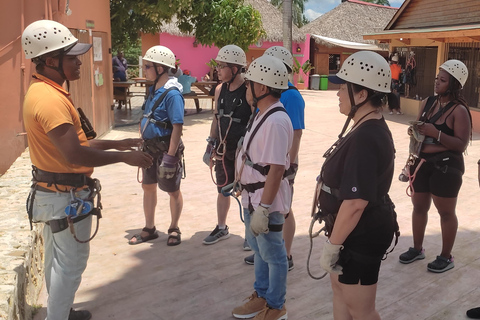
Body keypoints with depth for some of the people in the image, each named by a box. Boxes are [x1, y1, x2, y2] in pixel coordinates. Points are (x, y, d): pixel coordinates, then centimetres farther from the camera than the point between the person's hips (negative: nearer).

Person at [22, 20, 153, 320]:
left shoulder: (44, 92, 8)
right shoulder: (50, 99, -25)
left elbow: (74, 142, 11)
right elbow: (75, 155, -32)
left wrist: (120, 143, 8)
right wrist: (125, 157, -22)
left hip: (52, 192, 11)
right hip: (67, 196, -11)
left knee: (57, 259, 22)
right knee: (71, 264, 3)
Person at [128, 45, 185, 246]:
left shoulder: (172, 94, -20)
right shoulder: (154, 89, 6)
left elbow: (177, 126, -23)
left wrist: (170, 155, -25)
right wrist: (143, 143, 15)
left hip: (165, 149, -9)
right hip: (150, 148, 9)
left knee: (172, 191, 9)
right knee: (148, 186, 17)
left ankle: (174, 229, 27)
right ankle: (149, 229, 33)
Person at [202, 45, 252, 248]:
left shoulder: (249, 91, -15)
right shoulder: (220, 90, 5)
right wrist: (210, 146, 13)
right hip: (223, 149, 6)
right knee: (223, 190, 17)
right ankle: (221, 228, 33)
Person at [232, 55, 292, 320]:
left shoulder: (276, 121, -25)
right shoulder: (262, 114, 7)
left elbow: (276, 170, -28)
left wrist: (263, 209, -27)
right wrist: (251, 199, 18)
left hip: (266, 200, -10)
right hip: (252, 196, 10)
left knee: (272, 254, 8)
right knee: (258, 248, 23)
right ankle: (261, 296, 41)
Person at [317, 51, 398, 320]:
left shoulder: (366, 138, -28)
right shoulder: (371, 130, 5)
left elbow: (356, 202, -31)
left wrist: (332, 244, -21)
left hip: (361, 234, -10)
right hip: (356, 229, 10)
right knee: (340, 289, 25)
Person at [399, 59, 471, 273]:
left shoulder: (459, 110, -13)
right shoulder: (428, 102, 7)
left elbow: (461, 144, -18)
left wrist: (437, 134, -26)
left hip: (446, 166, -7)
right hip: (422, 162, 7)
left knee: (446, 212, 6)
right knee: (419, 207, 15)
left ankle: (446, 257, 22)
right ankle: (417, 249, 32)